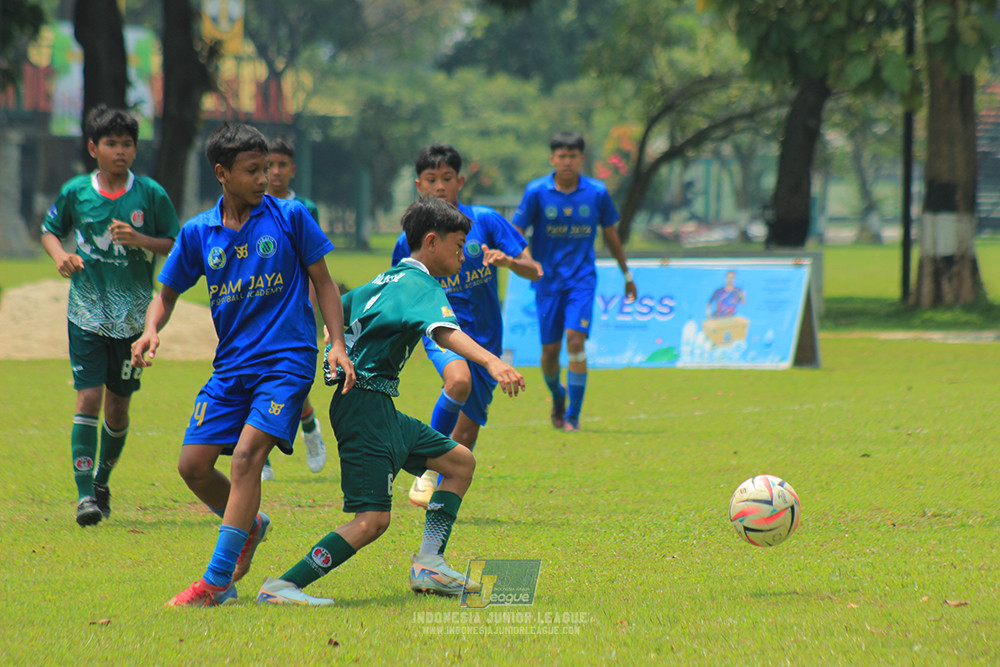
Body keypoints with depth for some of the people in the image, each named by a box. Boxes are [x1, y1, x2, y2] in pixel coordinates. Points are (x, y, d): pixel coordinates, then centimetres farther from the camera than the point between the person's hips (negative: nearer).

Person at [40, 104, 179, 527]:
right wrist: (60, 255, -6)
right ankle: (85, 494, -11)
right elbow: (50, 230, 15)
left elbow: (176, 246, 3)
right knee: (88, 398, -12)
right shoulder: (75, 192, 0)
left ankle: (103, 482, 30)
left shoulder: (151, 195, -3)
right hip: (87, 313, -1)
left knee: (118, 406, 8)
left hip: (133, 316, 1)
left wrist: (140, 239, -14)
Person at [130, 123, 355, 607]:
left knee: (247, 453, -21)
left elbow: (322, 281, 6)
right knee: (193, 464, -2)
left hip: (286, 359, -4)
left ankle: (217, 581, -21)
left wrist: (337, 343, -5)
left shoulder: (289, 217, -1)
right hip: (231, 366, 4)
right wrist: (152, 330, -7)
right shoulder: (198, 233, 6)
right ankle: (249, 526, 29)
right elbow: (167, 293, 15)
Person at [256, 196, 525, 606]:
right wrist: (492, 362, -45)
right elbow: (444, 332, -30)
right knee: (372, 519, -17)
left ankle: (429, 565, 11)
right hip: (366, 402, -10)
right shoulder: (421, 286, -10)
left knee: (461, 461, 16)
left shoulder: (384, 281, 18)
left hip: (379, 410, 10)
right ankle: (282, 587, -18)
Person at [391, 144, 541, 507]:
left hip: (485, 337, 2)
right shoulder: (410, 240, -1)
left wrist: (508, 260, -26)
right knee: (459, 380, -35)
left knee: (468, 428, 6)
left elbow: (534, 270, -5)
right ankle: (429, 468, -20)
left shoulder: (484, 221, -3)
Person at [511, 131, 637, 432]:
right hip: (547, 280, 0)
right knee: (550, 350, 2)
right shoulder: (537, 191, -5)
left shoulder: (597, 192, -1)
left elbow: (610, 234, 12)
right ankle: (557, 397, 34)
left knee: (575, 340, -16)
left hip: (582, 278, 0)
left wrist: (627, 275, 20)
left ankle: (573, 416, -9)